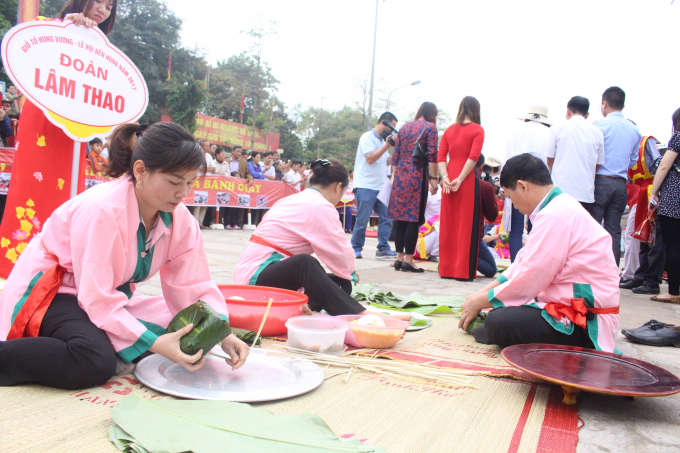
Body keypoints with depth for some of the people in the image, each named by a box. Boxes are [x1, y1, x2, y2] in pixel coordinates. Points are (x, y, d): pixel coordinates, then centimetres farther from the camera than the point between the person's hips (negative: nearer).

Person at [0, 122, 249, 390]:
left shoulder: (179, 219, -9)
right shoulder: (102, 210, -29)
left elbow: (195, 287, -10)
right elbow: (97, 300, -29)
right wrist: (154, 343, -37)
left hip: (112, 296, 8)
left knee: (182, 332, -9)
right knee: (97, 362, -34)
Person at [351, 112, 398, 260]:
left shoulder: (382, 140, 20)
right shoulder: (367, 137, -5)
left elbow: (387, 161, 29)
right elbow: (370, 158, -16)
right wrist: (387, 145, -14)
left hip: (380, 188, 8)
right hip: (366, 187, -8)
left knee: (386, 217, 0)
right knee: (362, 220, -3)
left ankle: (383, 249, 5)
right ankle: (356, 249, 10)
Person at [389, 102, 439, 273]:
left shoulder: (405, 127, 16)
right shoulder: (430, 127, 0)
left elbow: (395, 156, 14)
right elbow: (432, 155, -10)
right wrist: (433, 179, -9)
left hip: (400, 175, 6)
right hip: (418, 176, -5)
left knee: (400, 217, 7)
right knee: (414, 218, -3)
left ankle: (399, 258, 11)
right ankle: (408, 260, -2)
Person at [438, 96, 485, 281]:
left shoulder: (449, 130, 12)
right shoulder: (477, 130, -1)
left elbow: (441, 157, 3)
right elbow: (473, 157, -13)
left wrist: (445, 178, -4)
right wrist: (460, 180, -13)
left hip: (449, 179, 5)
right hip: (468, 181, -4)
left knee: (448, 224, 10)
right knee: (466, 225, 1)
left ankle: (446, 268, 16)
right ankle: (463, 270, 3)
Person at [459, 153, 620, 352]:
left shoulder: (556, 216, -20)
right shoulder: (559, 207, 14)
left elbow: (528, 282, -19)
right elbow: (524, 263, 18)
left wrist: (479, 302, -5)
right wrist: (482, 293, 13)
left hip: (587, 324, -11)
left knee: (498, 322, -27)